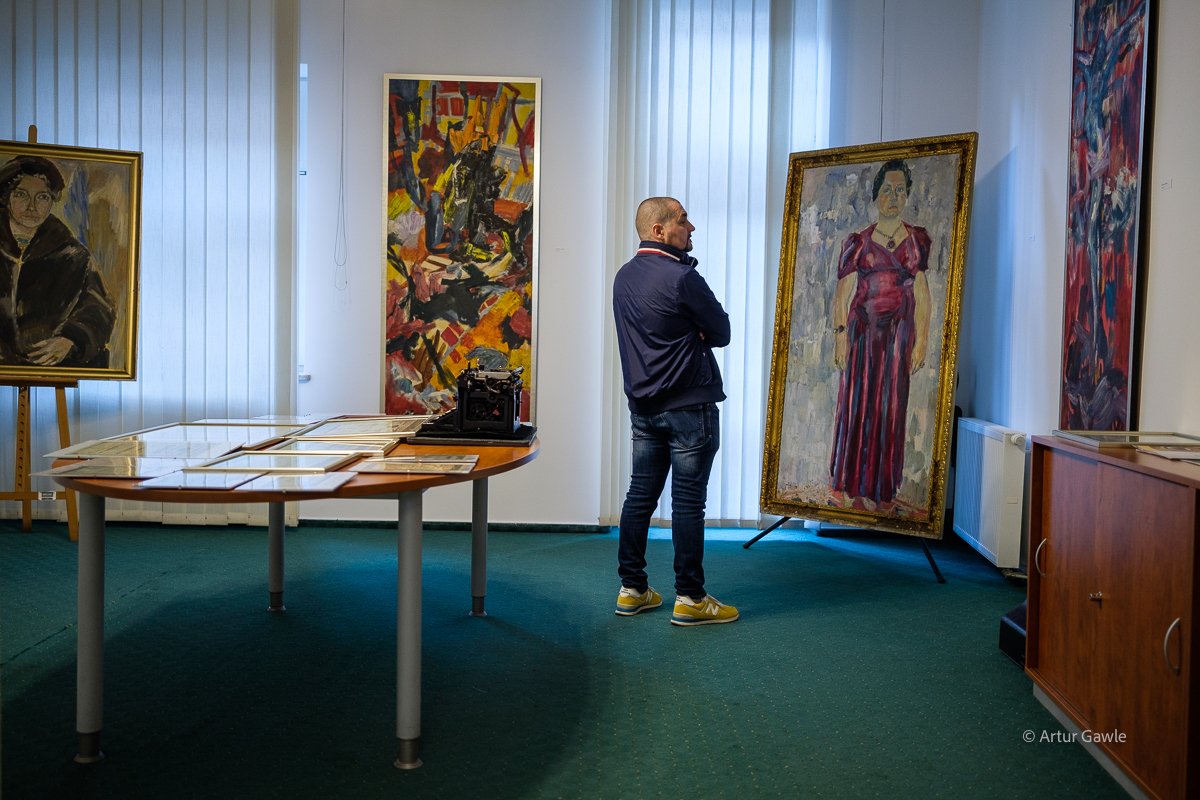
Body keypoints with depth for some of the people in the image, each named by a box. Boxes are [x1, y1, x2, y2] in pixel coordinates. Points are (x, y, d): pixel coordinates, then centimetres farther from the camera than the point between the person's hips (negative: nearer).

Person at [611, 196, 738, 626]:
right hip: (688, 405, -8)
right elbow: (721, 332, -8)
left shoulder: (624, 277, 11)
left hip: (643, 405, 8)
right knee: (688, 501, -2)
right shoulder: (681, 278, -16)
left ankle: (632, 590, 17)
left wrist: (687, 335, 2)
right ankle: (689, 598, 5)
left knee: (640, 494, 11)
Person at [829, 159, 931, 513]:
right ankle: (851, 487, 6)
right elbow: (841, 294, 0)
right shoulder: (858, 242, 5)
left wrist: (921, 341, -2)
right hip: (863, 331, -1)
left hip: (900, 332, 1)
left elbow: (922, 294, 4)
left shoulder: (918, 239, 8)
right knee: (857, 402, -1)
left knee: (891, 407, 2)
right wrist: (840, 335, -10)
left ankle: (881, 489, 8)